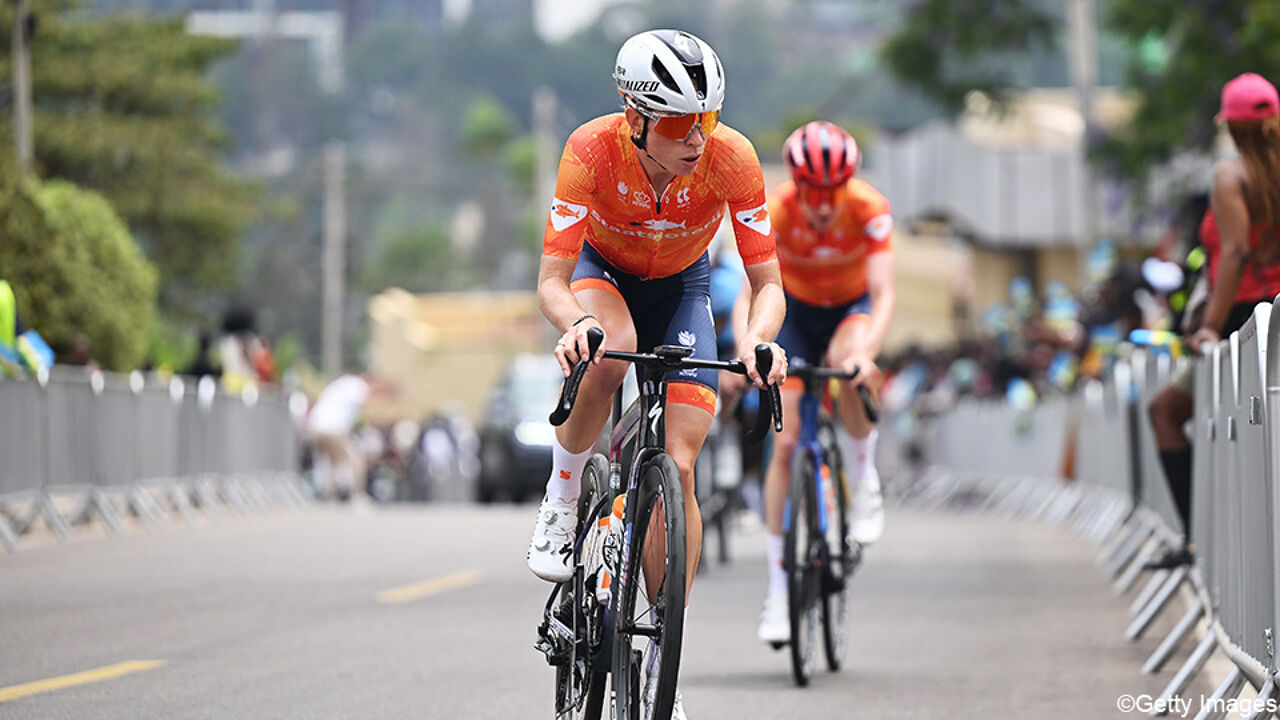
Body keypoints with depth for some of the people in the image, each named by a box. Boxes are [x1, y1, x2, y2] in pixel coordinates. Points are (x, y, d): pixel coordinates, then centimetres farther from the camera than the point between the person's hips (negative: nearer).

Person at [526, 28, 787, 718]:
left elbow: (768, 282, -23)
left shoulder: (732, 157, -30)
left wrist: (756, 337, -45)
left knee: (677, 468, -11)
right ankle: (561, 499, -13)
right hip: (602, 271, -1)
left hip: (681, 285, 1)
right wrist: (574, 323, -54)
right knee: (610, 349, -39)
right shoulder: (592, 149, -33)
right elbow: (551, 279, -31)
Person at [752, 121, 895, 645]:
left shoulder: (870, 209, -29)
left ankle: (865, 487, -13)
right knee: (786, 441, -9)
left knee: (847, 364, -38)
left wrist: (866, 351, -51)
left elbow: (883, 295, -34)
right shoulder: (773, 210, -28)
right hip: (796, 309, 1)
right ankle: (778, 591, -2)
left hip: (852, 306, -1)